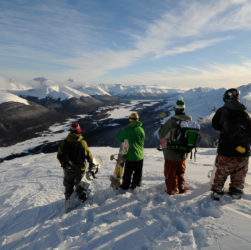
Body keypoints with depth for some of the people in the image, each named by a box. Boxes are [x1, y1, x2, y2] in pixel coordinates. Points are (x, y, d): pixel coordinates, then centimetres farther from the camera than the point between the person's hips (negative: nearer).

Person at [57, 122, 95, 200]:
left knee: (68, 186, 18)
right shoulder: (82, 142, -14)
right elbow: (88, 154, -11)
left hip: (68, 169, 2)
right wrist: (91, 163, 3)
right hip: (80, 168, -2)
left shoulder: (64, 142, -7)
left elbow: (59, 156, -3)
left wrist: (64, 164, 11)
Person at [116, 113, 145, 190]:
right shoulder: (141, 129, -7)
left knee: (128, 173, 13)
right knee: (138, 173, 18)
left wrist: (124, 140, 17)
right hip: (139, 156, 2)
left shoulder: (127, 130, -15)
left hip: (130, 156, -2)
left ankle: (125, 186, 25)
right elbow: (143, 141, 6)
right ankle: (135, 185, 27)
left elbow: (118, 137, 0)